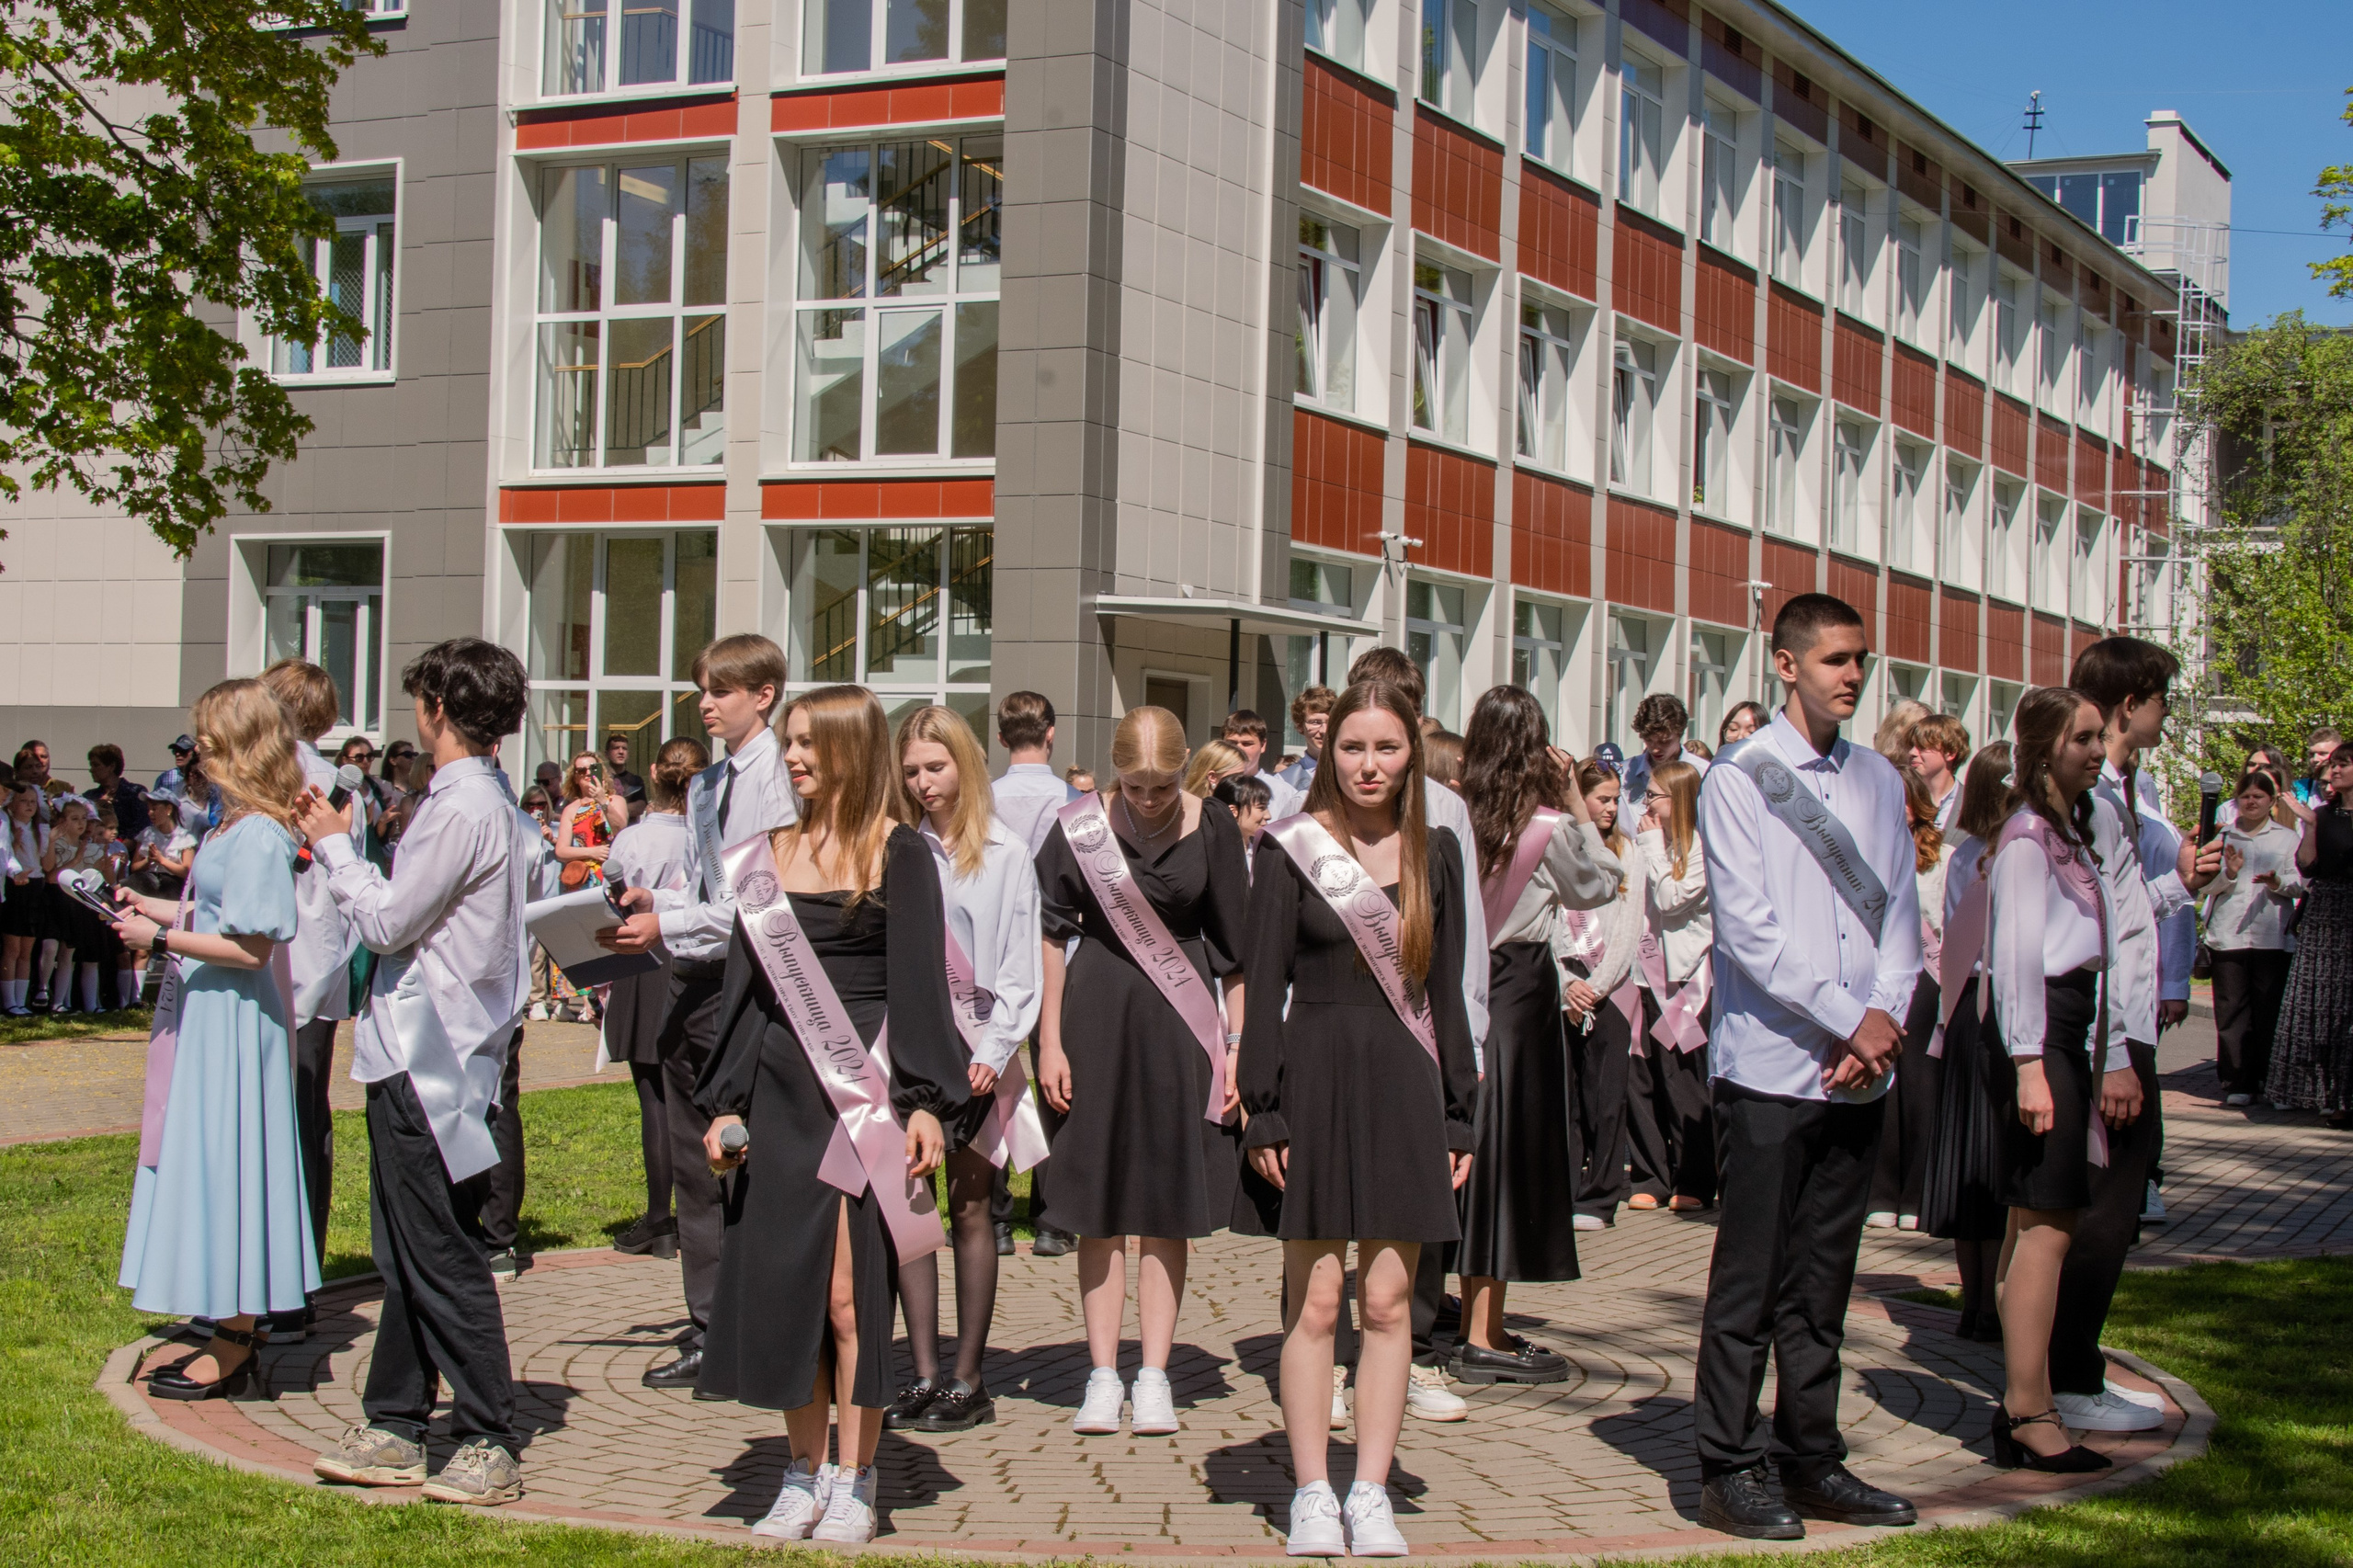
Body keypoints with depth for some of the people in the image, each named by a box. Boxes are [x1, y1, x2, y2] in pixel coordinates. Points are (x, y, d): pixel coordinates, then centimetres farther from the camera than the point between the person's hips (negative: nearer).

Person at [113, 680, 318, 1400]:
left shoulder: (258, 835, -19)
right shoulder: (240, 825, 10)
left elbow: (251, 947, -22)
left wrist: (162, 939, -18)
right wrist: (154, 908, 19)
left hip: (232, 1021, -10)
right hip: (210, 1016, 10)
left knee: (222, 1165, -3)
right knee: (213, 1168, 14)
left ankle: (236, 1351, 6)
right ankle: (235, 1331, 23)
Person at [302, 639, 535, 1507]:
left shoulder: (462, 809, -18)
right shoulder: (492, 802, 14)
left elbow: (389, 922, -15)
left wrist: (335, 847, -3)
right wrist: (347, 849, 18)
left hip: (427, 1059, -10)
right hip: (423, 1053, 10)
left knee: (442, 1256, -5)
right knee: (407, 1252, 15)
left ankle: (488, 1442, 1)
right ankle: (395, 1430, 24)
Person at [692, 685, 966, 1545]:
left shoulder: (899, 853, -3)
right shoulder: (767, 855, 11)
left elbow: (920, 982, -6)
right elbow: (744, 983, 12)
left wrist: (925, 1102, -13)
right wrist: (725, 1102, 8)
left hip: (865, 1094, -5)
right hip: (781, 1092, 5)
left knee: (848, 1293, -3)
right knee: (780, 1283, 6)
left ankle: (852, 1484, 8)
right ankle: (803, 1477, 18)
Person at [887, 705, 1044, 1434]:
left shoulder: (1006, 855, 1)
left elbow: (1020, 967, -1)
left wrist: (994, 1050, -11)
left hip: (973, 1046, -2)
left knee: (969, 1206, 3)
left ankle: (968, 1379, 9)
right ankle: (923, 1375, 9)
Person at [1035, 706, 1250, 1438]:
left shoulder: (1212, 828, -5)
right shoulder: (1080, 825, -6)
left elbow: (1235, 944, 0)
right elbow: (1052, 932, 0)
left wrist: (1236, 1044, -3)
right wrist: (1049, 1040, -3)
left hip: (1179, 1020, 0)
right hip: (1097, 1013, 0)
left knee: (1167, 1208, 3)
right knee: (1099, 1204, 3)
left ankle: (1154, 1378, 9)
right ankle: (1103, 1377, 9)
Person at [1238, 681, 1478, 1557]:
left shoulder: (1435, 854, 9)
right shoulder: (1289, 848, 0)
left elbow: (1445, 992, 12)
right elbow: (1264, 986, -2)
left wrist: (1458, 1114, 8)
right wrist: (1263, 1111, -8)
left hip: (1403, 1087, 3)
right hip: (1315, 1080, -3)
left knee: (1387, 1304, 3)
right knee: (1315, 1302, 0)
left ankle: (1371, 1492, 11)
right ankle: (1312, 1493, 9)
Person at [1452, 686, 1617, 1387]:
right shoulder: (1550, 826, -11)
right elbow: (1598, 886, 7)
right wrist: (1578, 800, 7)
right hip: (1522, 985, -5)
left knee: (1482, 1146, 13)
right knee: (1511, 1147, 1)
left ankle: (1479, 1325, 20)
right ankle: (1485, 1338, 3)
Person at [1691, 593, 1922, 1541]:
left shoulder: (1879, 782, 13)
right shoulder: (1738, 781, -4)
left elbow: (1900, 915, 12)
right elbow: (1749, 930, -11)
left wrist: (1886, 1020, -4)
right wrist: (1850, 1020, -12)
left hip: (1860, 1068, 5)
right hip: (1771, 1064, -5)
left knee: (1823, 1281, 11)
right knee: (1749, 1279, -1)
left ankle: (1813, 1460, 19)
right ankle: (1730, 1471, 7)